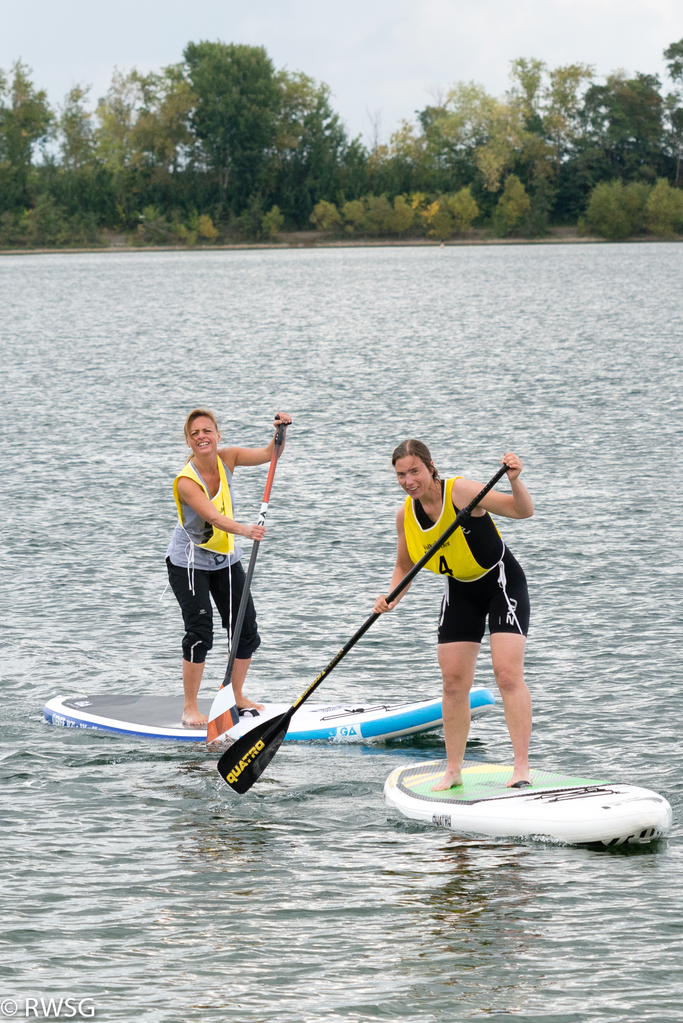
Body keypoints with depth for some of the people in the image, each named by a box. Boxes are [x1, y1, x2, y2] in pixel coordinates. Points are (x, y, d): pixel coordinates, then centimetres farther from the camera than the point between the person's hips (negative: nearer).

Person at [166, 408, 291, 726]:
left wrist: (280, 431, -31)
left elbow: (269, 454, -11)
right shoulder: (186, 481, -27)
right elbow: (212, 516, -40)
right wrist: (244, 530, -57)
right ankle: (190, 708, -4)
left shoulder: (226, 459, -10)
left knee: (246, 629, 6)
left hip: (225, 559, 6)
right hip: (189, 562, -6)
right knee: (200, 632, -14)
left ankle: (237, 696, 24)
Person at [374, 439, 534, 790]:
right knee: (454, 682, 2)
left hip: (502, 583, -6)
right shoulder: (406, 515, -5)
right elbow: (404, 567, 10)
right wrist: (392, 597, -10)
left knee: (508, 674, -16)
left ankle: (522, 768, -16)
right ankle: (453, 770, 13)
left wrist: (515, 481, -48)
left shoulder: (460, 491, -24)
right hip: (460, 593, 6)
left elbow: (523, 511, -28)